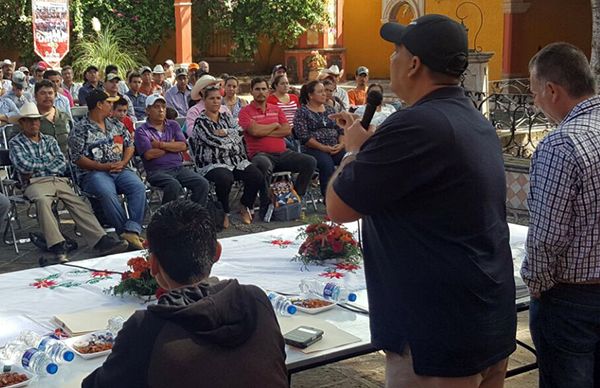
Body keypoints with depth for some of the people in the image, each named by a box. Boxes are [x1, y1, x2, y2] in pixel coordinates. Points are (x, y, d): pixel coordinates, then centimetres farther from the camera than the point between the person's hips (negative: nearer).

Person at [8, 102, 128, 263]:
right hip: (35, 184, -4)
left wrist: (37, 166, -2)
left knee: (78, 203, -20)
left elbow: (62, 164, 10)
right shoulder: (15, 143, 12)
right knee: (42, 201, -37)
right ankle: (58, 247, -47)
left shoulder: (49, 140, 24)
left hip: (58, 180, 5)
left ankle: (101, 241, -35)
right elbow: (24, 165, -6)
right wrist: (48, 161, 5)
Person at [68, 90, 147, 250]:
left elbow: (129, 145, 20)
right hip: (93, 172, -4)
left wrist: (123, 162, -1)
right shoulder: (80, 129, 1)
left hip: (120, 170, 5)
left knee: (138, 187, -26)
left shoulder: (116, 124, 20)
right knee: (107, 193, -37)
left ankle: (132, 230, -35)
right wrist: (104, 167, -14)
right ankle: (124, 231, -31)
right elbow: (78, 158, -5)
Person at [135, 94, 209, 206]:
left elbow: (183, 146, 3)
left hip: (179, 167, 5)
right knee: (174, 186, -35)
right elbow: (149, 154, -10)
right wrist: (171, 146, 2)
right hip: (157, 171, -4)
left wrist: (161, 145, -6)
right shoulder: (142, 131, 4)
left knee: (202, 184, -19)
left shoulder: (173, 125, 18)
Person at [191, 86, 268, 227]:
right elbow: (214, 141, -12)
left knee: (257, 176, -19)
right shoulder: (200, 122, -1)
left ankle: (245, 207, 4)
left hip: (236, 160, 6)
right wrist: (232, 137, 2)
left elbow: (239, 131, 4)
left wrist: (225, 132, -12)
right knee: (225, 179, -37)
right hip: (213, 164, -6)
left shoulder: (227, 116, 19)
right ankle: (224, 213, -14)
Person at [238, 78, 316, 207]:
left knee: (310, 162, -13)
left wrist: (264, 132, -5)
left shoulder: (276, 109, 19)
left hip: (282, 153, 6)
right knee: (264, 165, -42)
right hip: (260, 154, -5)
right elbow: (255, 131, -13)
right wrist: (275, 125, 2)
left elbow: (287, 130, 5)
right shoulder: (245, 111, 4)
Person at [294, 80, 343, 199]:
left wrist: (341, 144, -5)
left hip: (335, 148, 5)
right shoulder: (302, 112, 3)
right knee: (327, 163, -36)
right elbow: (304, 136, -8)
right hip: (313, 149, -4)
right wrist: (323, 148, -15)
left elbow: (341, 130, 16)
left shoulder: (330, 110, 20)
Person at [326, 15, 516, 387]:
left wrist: (354, 150, 1)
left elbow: (338, 206, -16)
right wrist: (370, 142, 19)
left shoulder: (416, 125, -24)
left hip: (438, 337, -9)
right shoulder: (477, 121, 8)